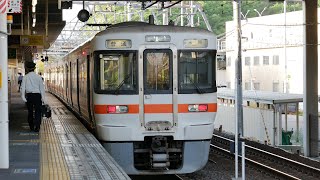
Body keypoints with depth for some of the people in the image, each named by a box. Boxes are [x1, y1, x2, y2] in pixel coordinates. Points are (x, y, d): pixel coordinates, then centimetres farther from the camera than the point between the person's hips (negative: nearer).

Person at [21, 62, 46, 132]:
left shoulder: (25, 77, 2)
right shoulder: (38, 77, 0)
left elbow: (23, 87, -7)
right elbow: (42, 87, -1)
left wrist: (23, 96, -12)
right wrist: (43, 98, -1)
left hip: (29, 95, 2)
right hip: (37, 95, -2)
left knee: (30, 111, 14)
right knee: (37, 111, -2)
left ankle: (31, 126, 21)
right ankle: (37, 126, -17)